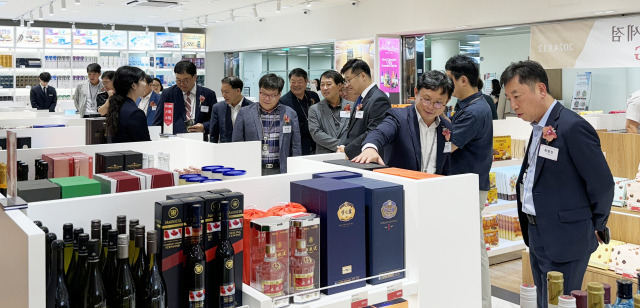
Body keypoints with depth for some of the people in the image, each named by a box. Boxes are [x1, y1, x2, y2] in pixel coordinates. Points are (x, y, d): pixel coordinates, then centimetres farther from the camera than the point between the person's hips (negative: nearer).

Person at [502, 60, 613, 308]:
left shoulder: (573, 127, -18)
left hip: (564, 240, -9)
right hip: (538, 236, 9)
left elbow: (603, 184, -14)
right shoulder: (539, 127, 11)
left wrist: (594, 228, -2)